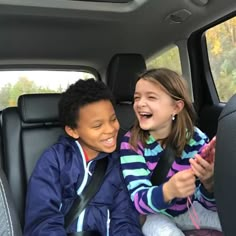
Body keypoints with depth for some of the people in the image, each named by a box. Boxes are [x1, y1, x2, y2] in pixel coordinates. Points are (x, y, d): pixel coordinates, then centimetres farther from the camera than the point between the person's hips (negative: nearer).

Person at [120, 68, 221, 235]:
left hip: (190, 209, 2)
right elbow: (139, 200, -25)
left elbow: (211, 203, -15)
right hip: (153, 214, -2)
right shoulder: (131, 142, -19)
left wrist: (209, 182, -39)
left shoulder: (197, 138, -16)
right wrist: (168, 191, -47)